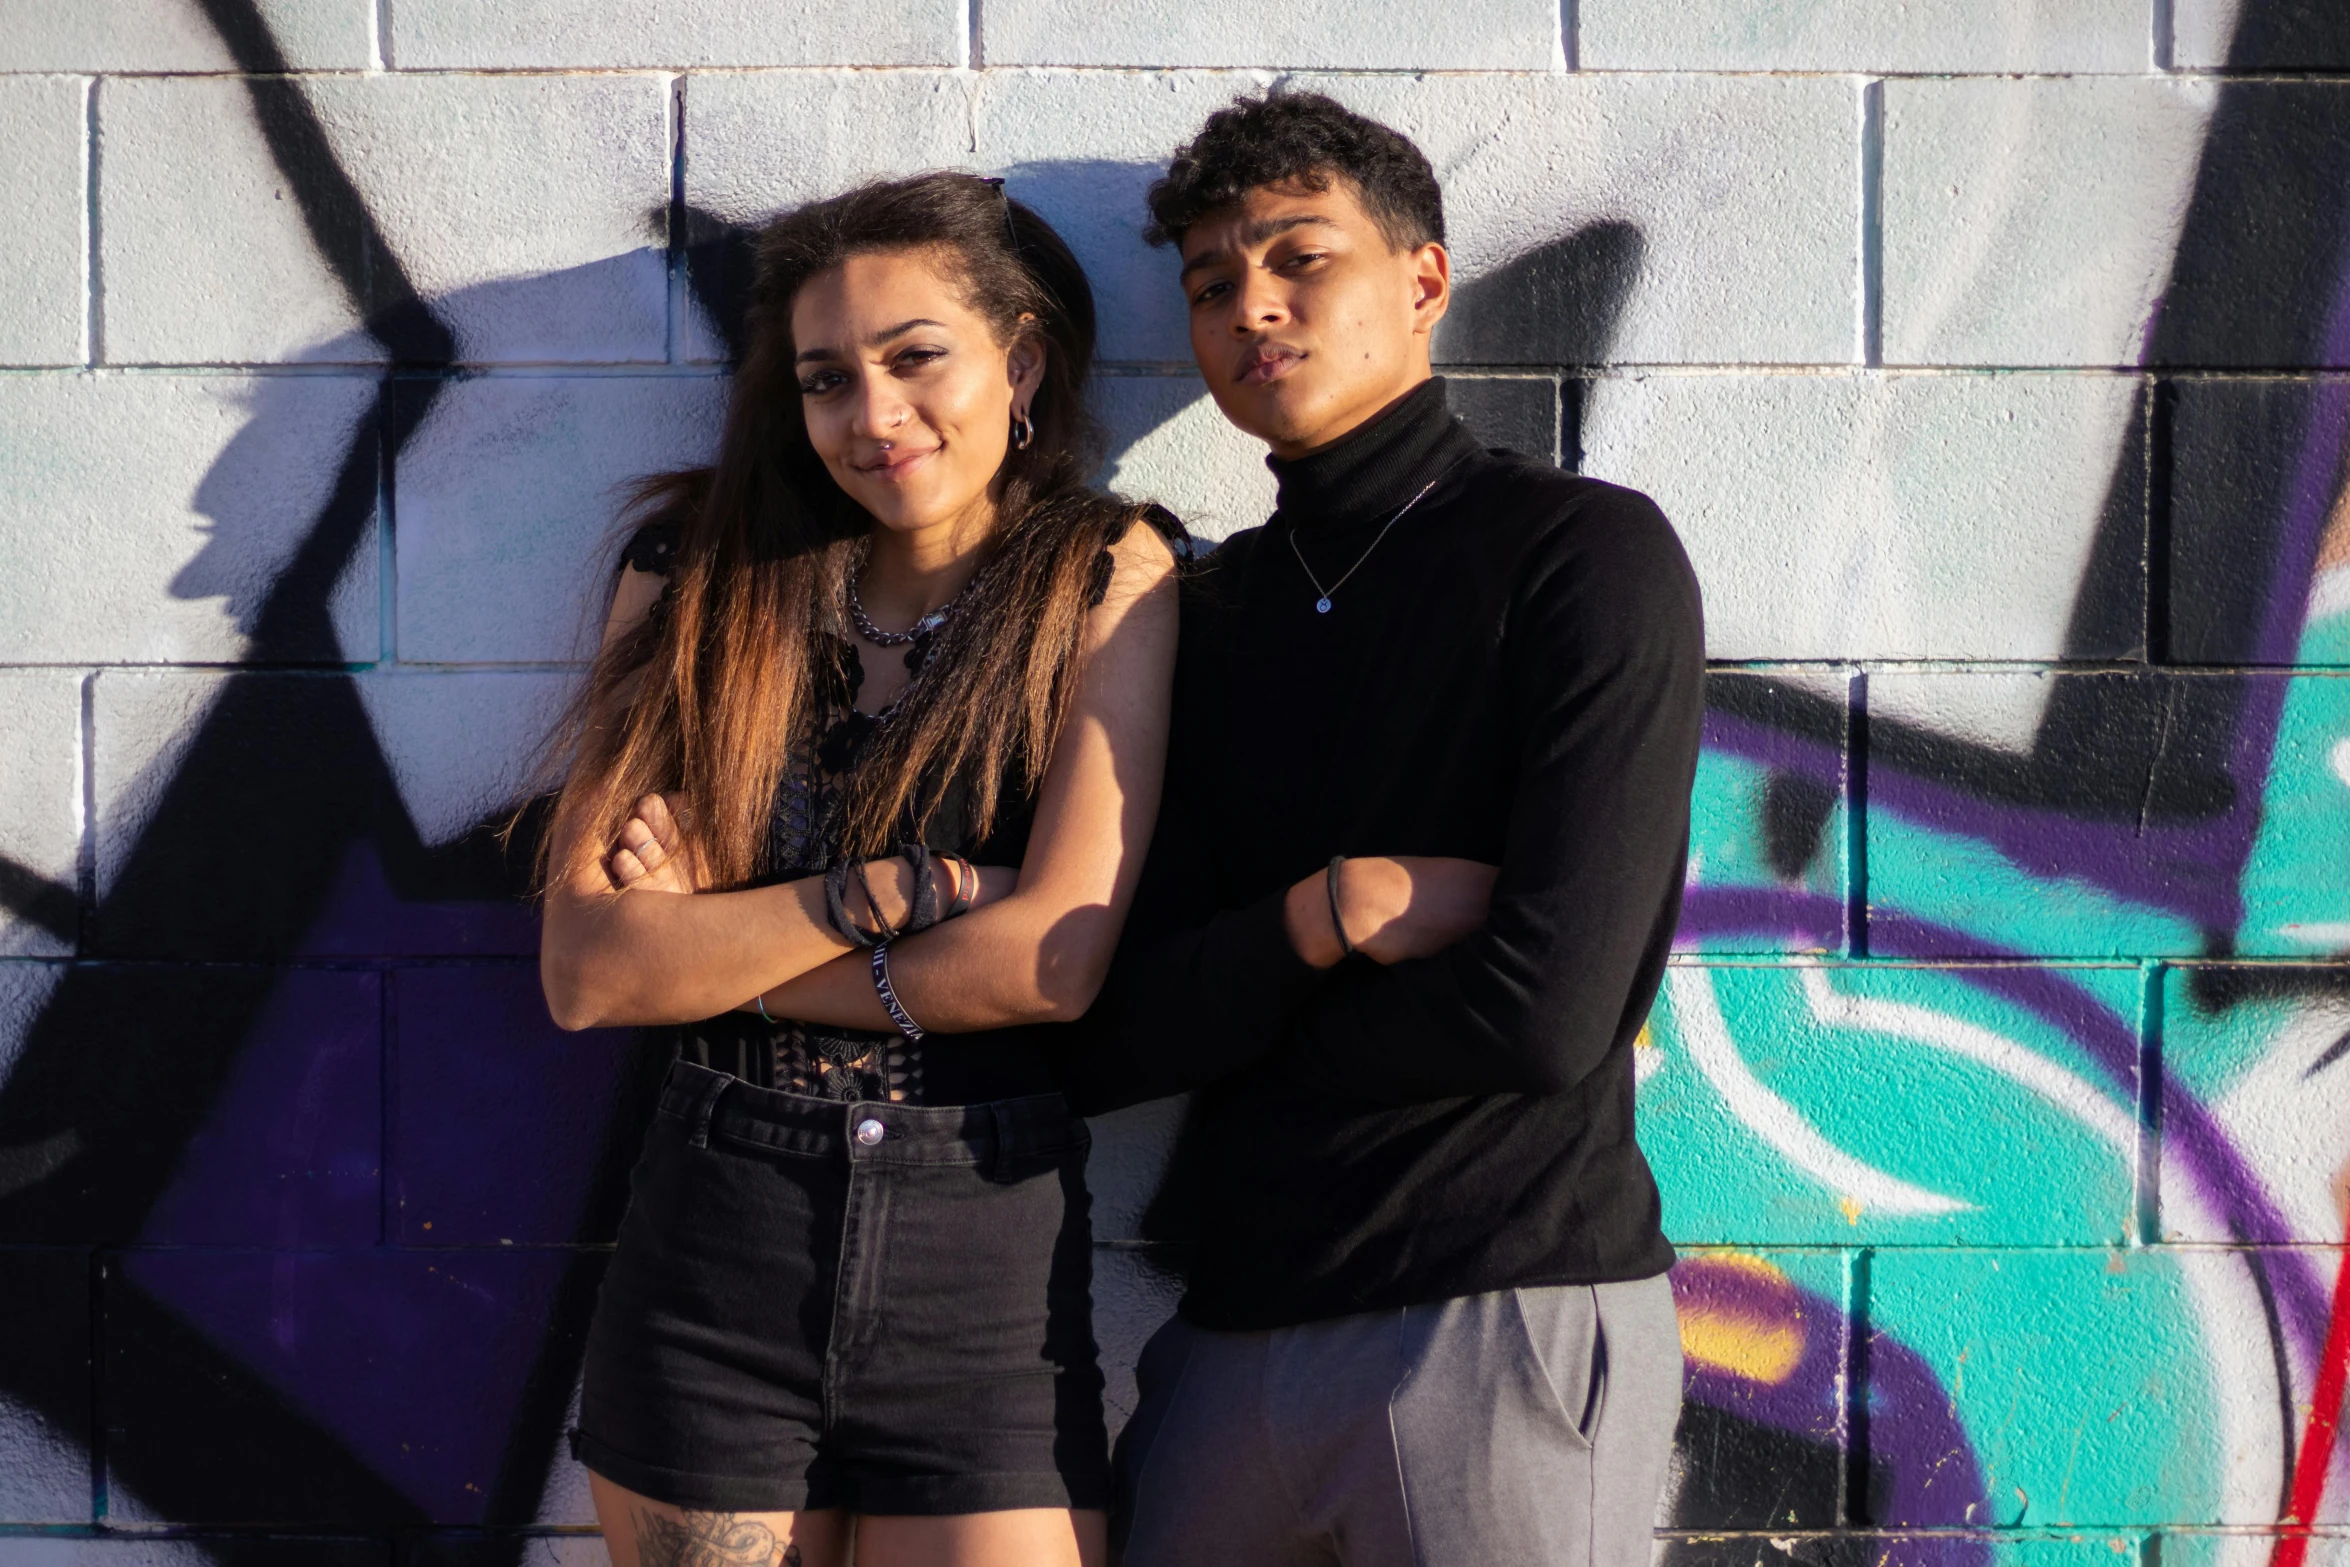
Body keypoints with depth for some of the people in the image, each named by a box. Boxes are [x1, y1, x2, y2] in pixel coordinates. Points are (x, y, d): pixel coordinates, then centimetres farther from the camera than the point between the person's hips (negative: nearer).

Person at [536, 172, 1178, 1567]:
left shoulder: (1106, 579, -1)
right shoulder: (704, 579, 3)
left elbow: (1054, 961, -12)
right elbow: (586, 967, -6)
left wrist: (706, 941, -6)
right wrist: (890, 888, -14)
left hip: (990, 1265, -1)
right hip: (709, 1255, 2)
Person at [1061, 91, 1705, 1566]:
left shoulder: (1585, 550, -5)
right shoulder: (1215, 608, 13)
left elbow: (1549, 1005, -16)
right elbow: (1108, 1041, 5)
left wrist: (1229, 1012, -2)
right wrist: (1325, 916, -14)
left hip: (1506, 1326, -5)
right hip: (1237, 1325, 6)